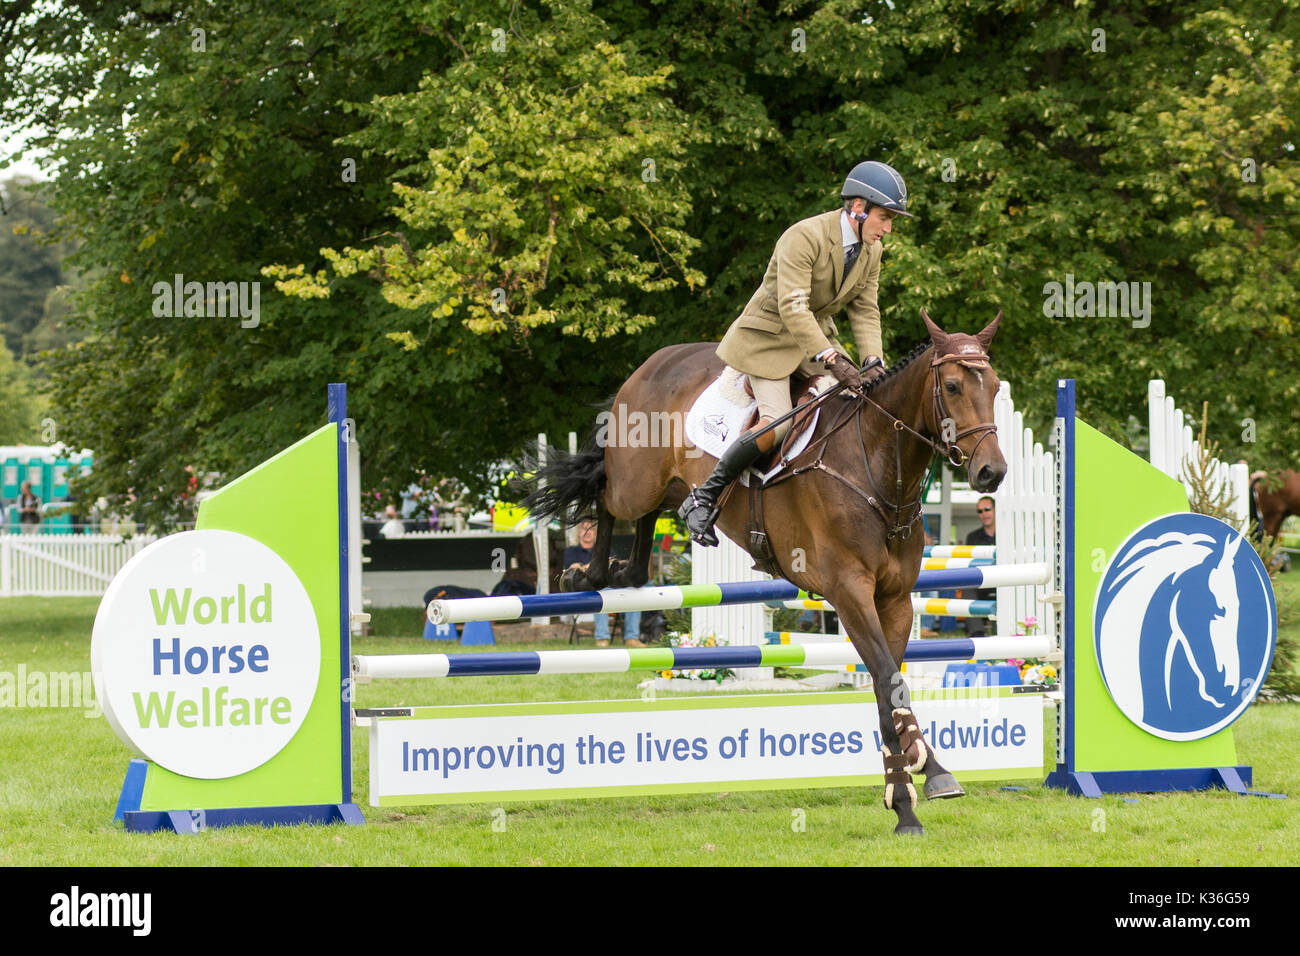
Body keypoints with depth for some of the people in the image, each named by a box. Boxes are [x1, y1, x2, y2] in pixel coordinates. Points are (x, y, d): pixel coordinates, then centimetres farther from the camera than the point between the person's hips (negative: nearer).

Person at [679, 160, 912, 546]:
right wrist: (831, 358, -40)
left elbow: (865, 311, 3)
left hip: (816, 335, 7)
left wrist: (873, 361, -15)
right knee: (778, 422, -22)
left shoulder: (871, 251, 1)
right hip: (770, 337, -7)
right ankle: (703, 499, -10)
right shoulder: (804, 237, -25)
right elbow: (792, 308, -32)